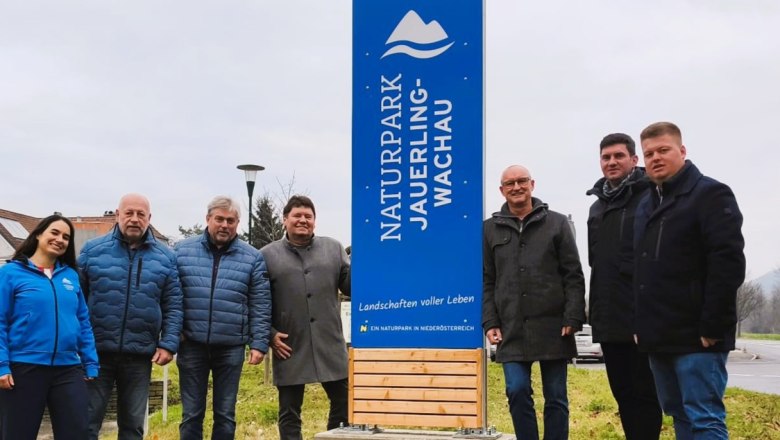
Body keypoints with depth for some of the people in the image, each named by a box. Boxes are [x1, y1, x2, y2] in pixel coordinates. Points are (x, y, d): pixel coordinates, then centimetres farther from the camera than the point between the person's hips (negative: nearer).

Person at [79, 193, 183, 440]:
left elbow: (173, 306, 3)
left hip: (140, 355, 1)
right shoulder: (93, 250, 2)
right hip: (96, 351, -1)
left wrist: (168, 344, -6)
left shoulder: (165, 257, 5)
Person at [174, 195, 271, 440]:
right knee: (191, 413, 8)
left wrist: (259, 343, -4)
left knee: (225, 414, 9)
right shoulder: (182, 250, 4)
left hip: (231, 347, 0)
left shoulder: (252, 258, 2)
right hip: (191, 345, 0)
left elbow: (260, 306, 1)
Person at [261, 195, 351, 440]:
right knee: (289, 412, 8)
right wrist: (269, 334, -7)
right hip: (290, 350, -2)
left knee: (344, 404, 10)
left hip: (330, 347, 2)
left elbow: (349, 286, 9)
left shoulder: (333, 249, 11)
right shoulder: (267, 255, 4)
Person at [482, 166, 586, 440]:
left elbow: (573, 276, 1)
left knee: (556, 396, 5)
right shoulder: (490, 229, 10)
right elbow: (486, 281, 9)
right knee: (518, 392, -5)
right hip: (511, 329, 1)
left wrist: (573, 318, -8)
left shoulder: (557, 223, 6)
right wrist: (489, 322, 0)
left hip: (552, 326, -1)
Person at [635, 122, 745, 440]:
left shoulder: (710, 194, -7)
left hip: (697, 336, -8)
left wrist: (712, 327, -20)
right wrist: (642, 325, 14)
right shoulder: (647, 204, 18)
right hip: (660, 336, 8)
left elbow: (728, 263, -16)